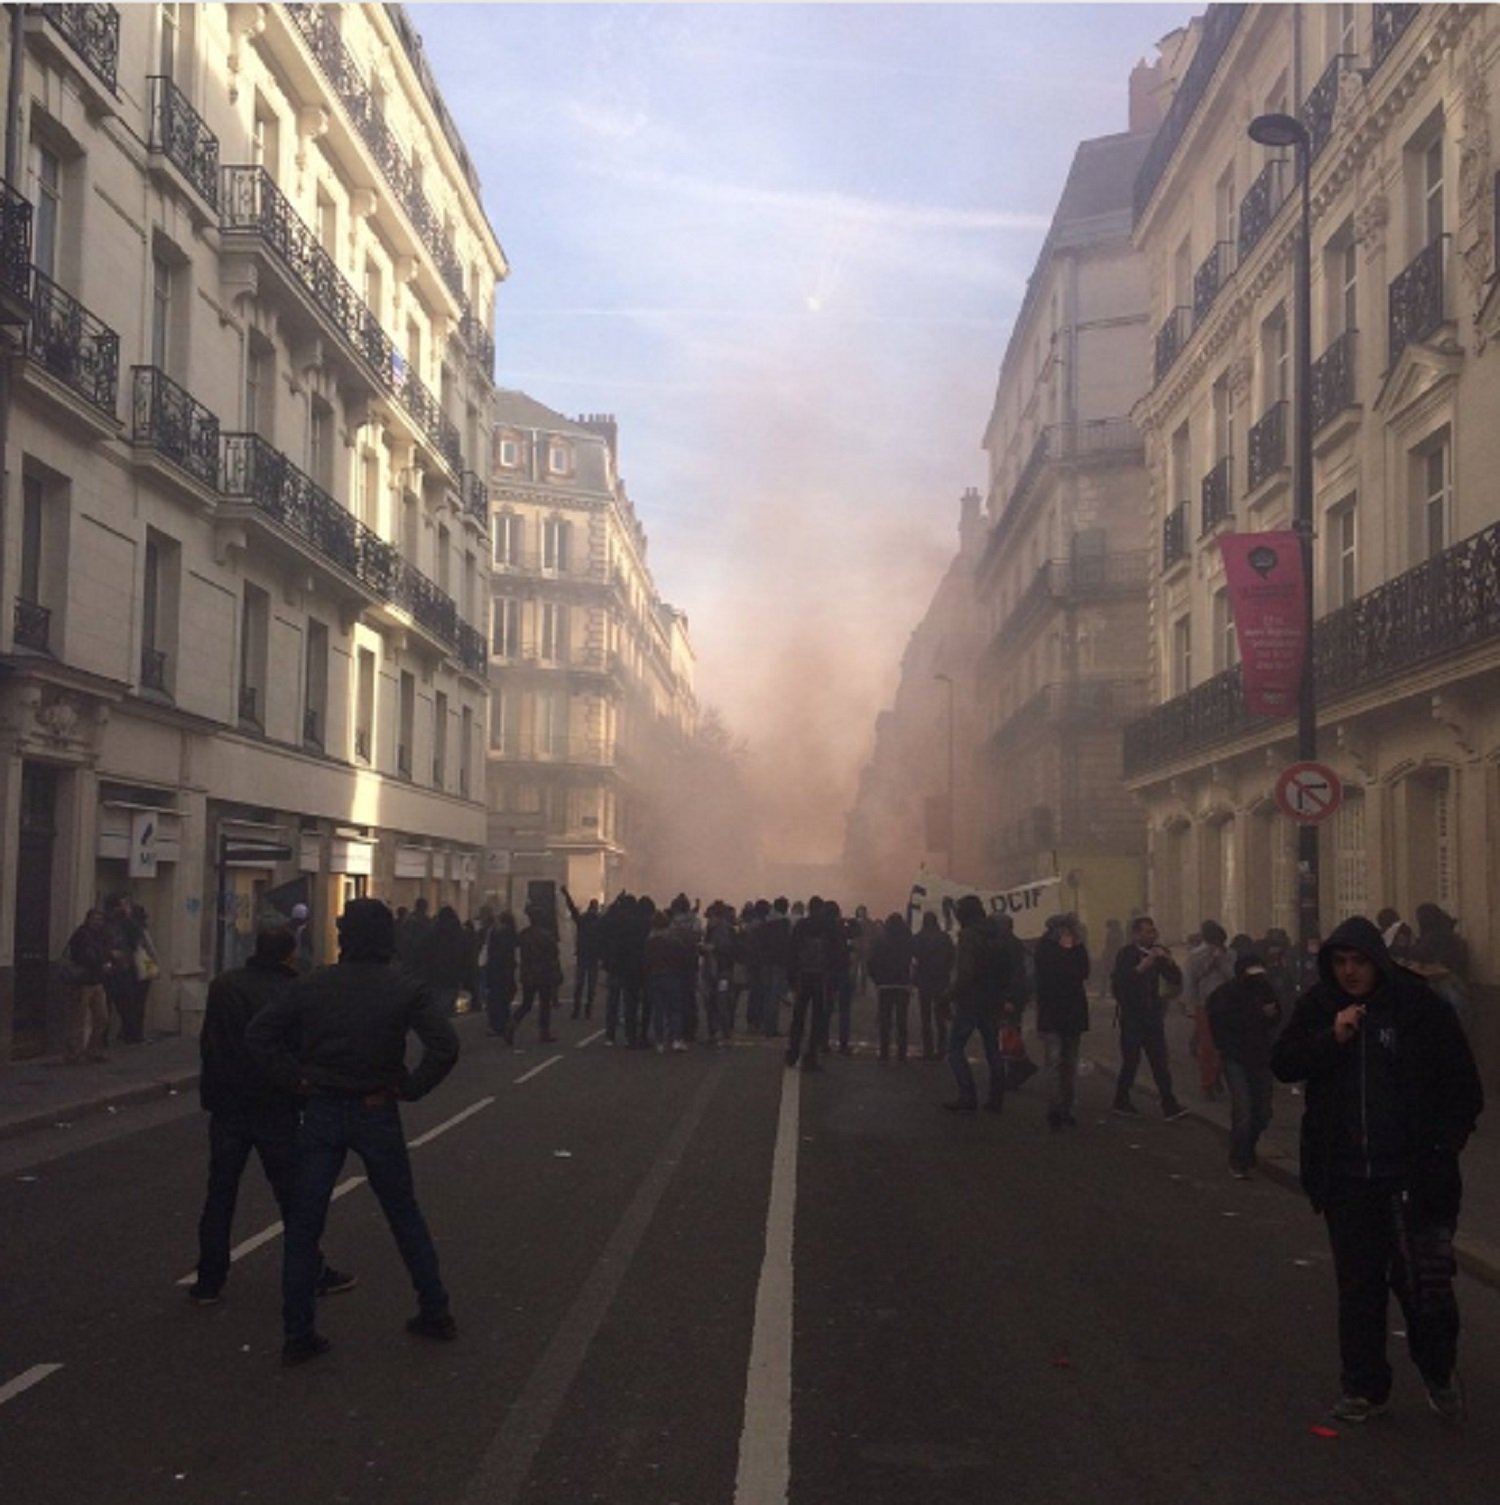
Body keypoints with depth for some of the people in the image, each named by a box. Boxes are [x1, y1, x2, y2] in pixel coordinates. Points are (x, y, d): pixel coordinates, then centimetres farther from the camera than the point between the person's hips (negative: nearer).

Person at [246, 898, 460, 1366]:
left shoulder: (313, 986, -2)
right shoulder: (405, 988, -7)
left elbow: (258, 1034, -6)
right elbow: (445, 1046, -18)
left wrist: (297, 1079, -2)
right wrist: (411, 1088, -6)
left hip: (322, 1112, 0)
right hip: (377, 1114, 0)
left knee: (303, 1226, 9)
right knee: (405, 1216, 16)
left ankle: (298, 1334, 8)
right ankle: (435, 1313, 25)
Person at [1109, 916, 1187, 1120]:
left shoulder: (1158, 952, 7)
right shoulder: (1126, 954, -6)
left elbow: (1176, 980, 4)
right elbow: (1117, 983, -19)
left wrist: (1167, 960, -12)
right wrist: (1140, 968, -26)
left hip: (1152, 1015, 4)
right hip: (1132, 1017, -4)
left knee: (1160, 1062, -1)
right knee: (1130, 1061, 1)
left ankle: (1170, 1105, -3)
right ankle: (1122, 1101, 17)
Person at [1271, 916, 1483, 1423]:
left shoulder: (1418, 1005, -7)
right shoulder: (1318, 1006, 2)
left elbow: (1464, 1086, -1)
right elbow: (1282, 1064, -1)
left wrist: (1443, 1146, -8)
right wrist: (1330, 1037, -16)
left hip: (1412, 1175, -3)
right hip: (1346, 1174, 3)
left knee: (1425, 1285, -3)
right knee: (1357, 1286, 10)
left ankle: (1440, 1372, 24)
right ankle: (1364, 1388, 23)